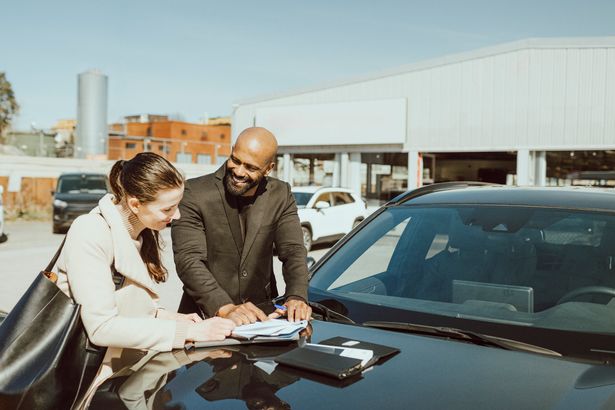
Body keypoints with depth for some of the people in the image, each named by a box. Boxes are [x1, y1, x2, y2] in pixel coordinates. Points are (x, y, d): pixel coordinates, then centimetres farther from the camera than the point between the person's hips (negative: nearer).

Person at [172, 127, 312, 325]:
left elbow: (293, 251, -2)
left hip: (261, 314, 2)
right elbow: (189, 260, -16)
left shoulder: (281, 195, 3)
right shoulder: (194, 193, -9)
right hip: (206, 315, -2)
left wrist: (296, 297, -21)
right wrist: (225, 308, -30)